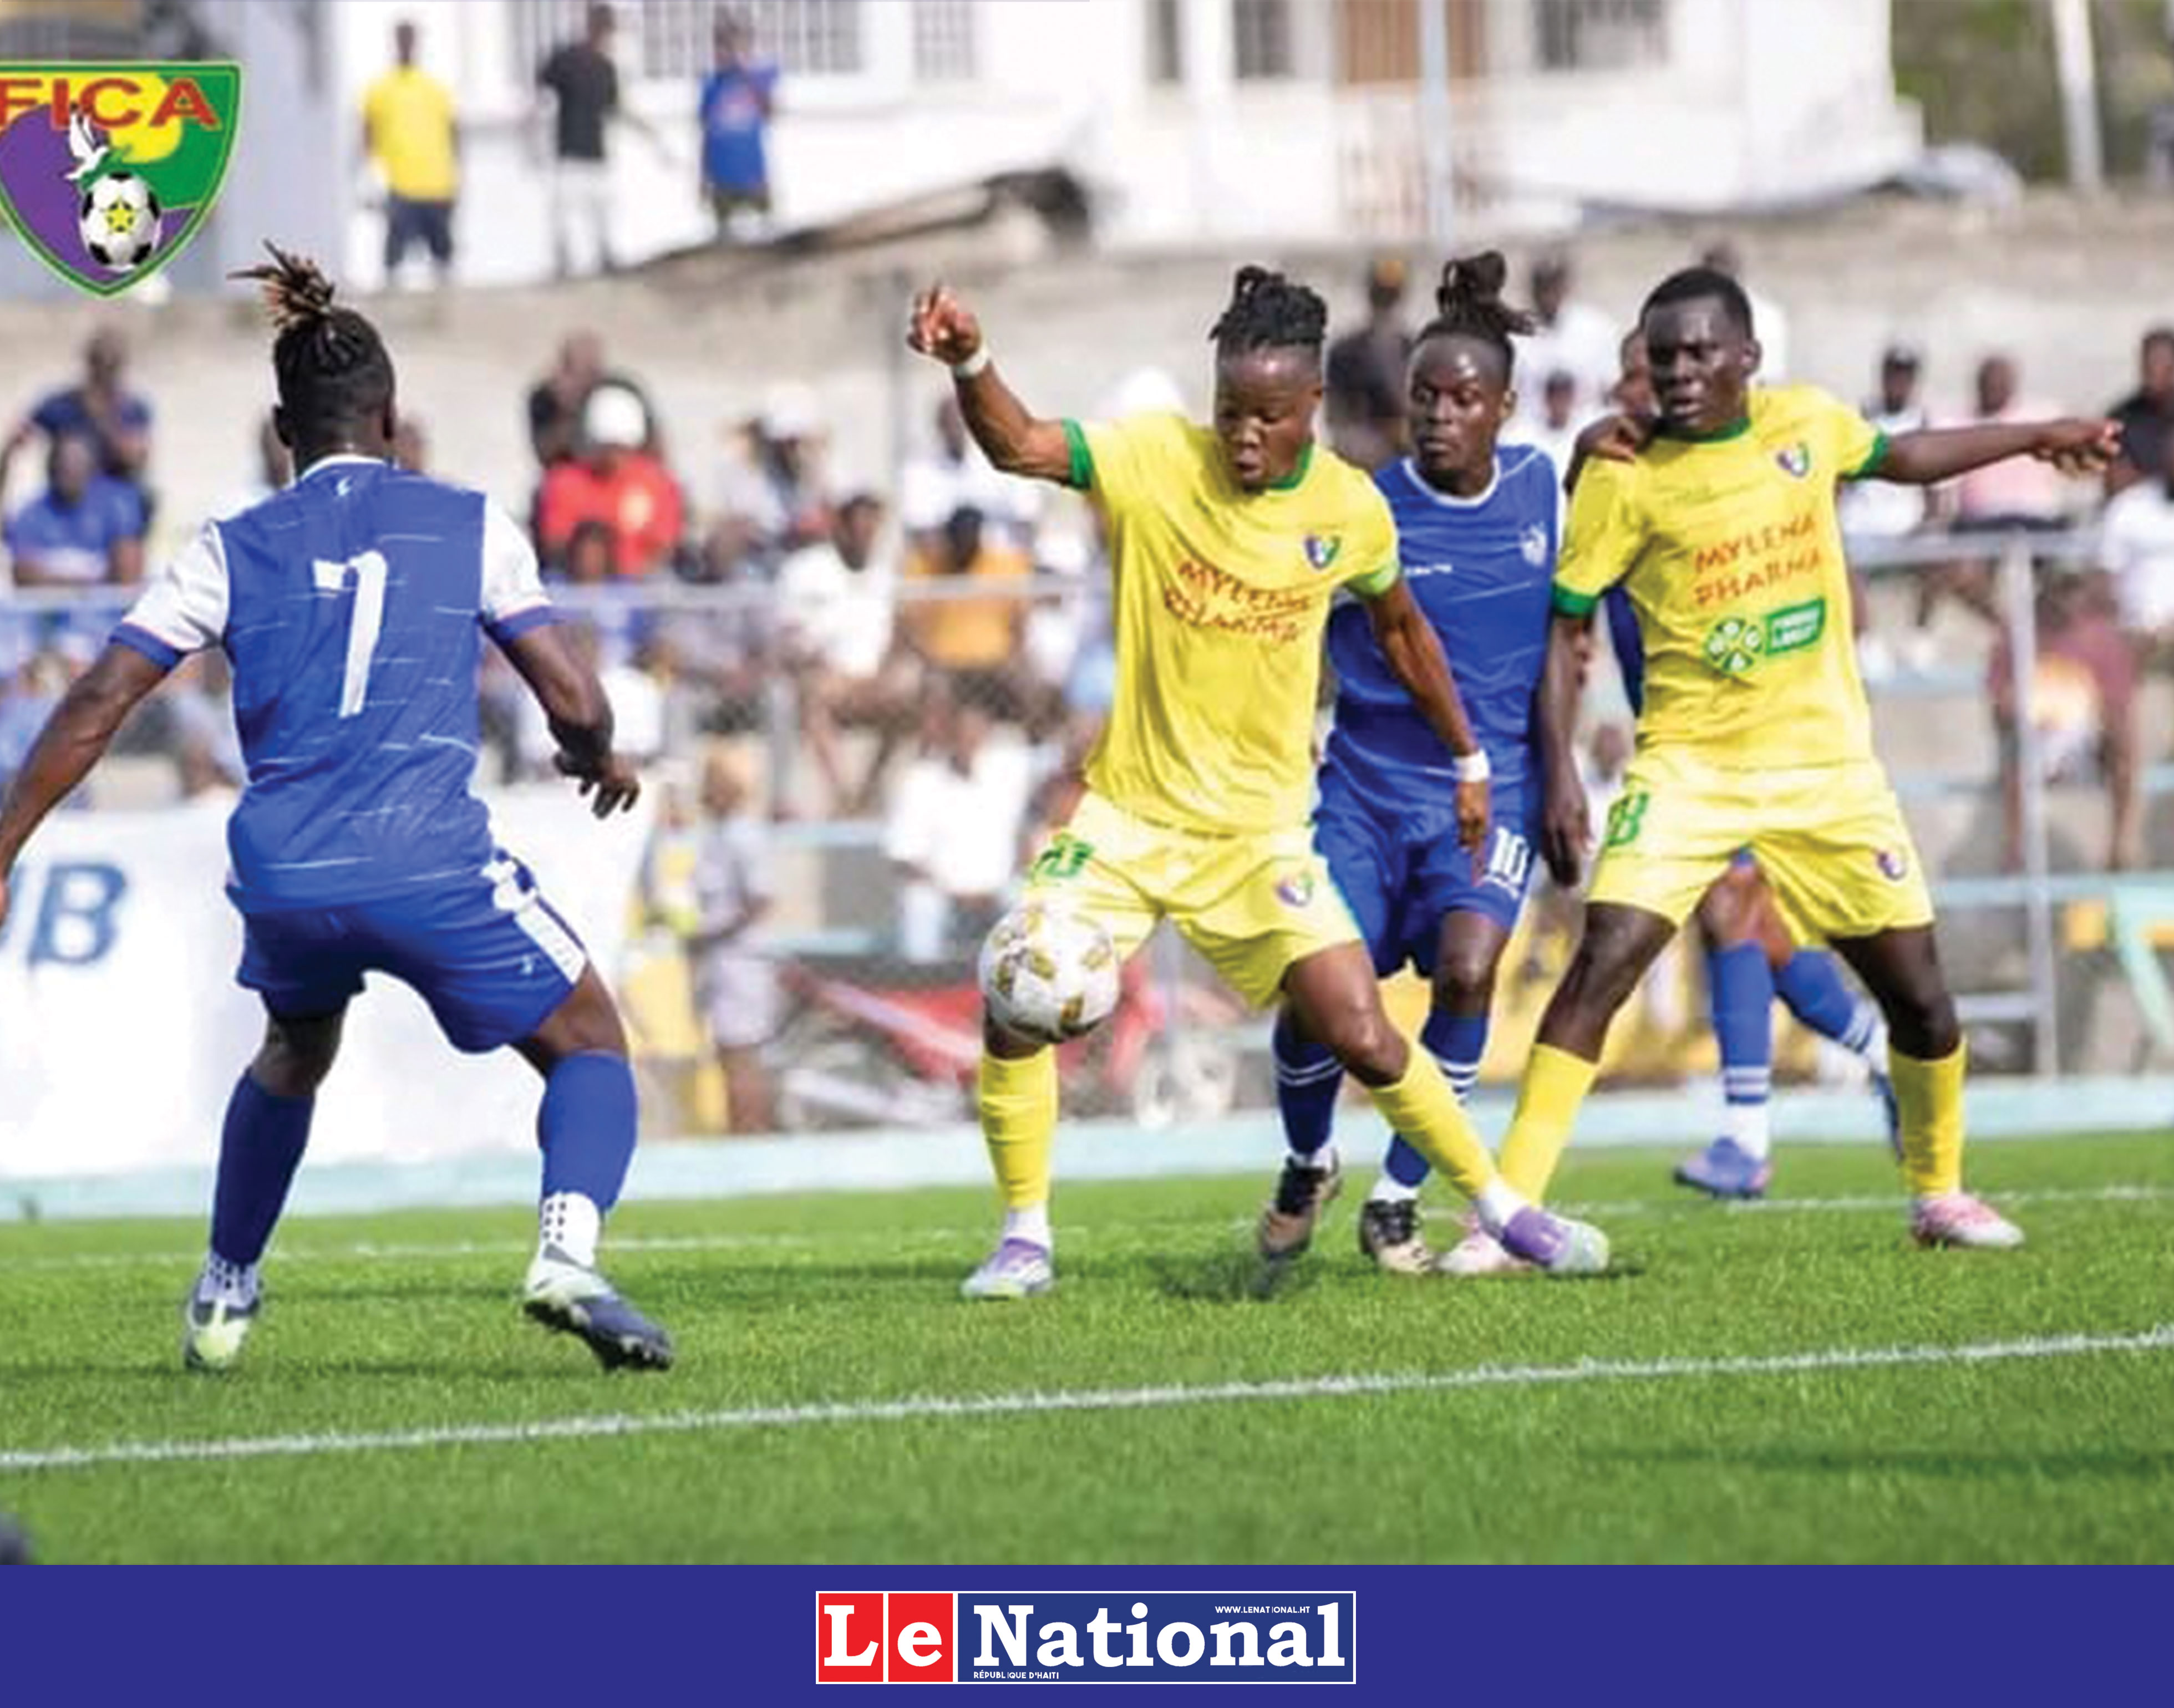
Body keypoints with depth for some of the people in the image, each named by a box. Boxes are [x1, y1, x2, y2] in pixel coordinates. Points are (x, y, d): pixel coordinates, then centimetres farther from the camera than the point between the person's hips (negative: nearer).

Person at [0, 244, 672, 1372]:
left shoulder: (231, 551, 10)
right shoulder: (470, 528, 6)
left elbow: (95, 707, 4)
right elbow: (574, 704, 3)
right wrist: (600, 762, 26)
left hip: (281, 876, 3)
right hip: (432, 862, -3)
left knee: (292, 1058, 34)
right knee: (589, 1047, 12)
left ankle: (222, 1301, 36)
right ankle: (567, 1256, -14)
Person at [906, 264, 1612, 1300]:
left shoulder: (1349, 508, -6)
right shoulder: (1157, 460, -13)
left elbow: (1401, 628, 13)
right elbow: (1019, 447, -29)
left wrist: (1468, 759, 19)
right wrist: (970, 365, -49)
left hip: (1259, 827, 0)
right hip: (1127, 812, 0)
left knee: (1361, 1037, -9)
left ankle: (1500, 1207, 11)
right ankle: (1024, 1241, 5)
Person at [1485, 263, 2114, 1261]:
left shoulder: (1807, 422, 0)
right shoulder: (1625, 477, -10)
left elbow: (1899, 457, 23)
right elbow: (1564, 626, -4)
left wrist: (2036, 437, 26)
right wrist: (1558, 771, -13)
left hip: (1826, 765, 3)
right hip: (1690, 766, -3)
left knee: (1918, 995, 5)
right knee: (1602, 963, -20)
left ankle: (1940, 1195, 30)